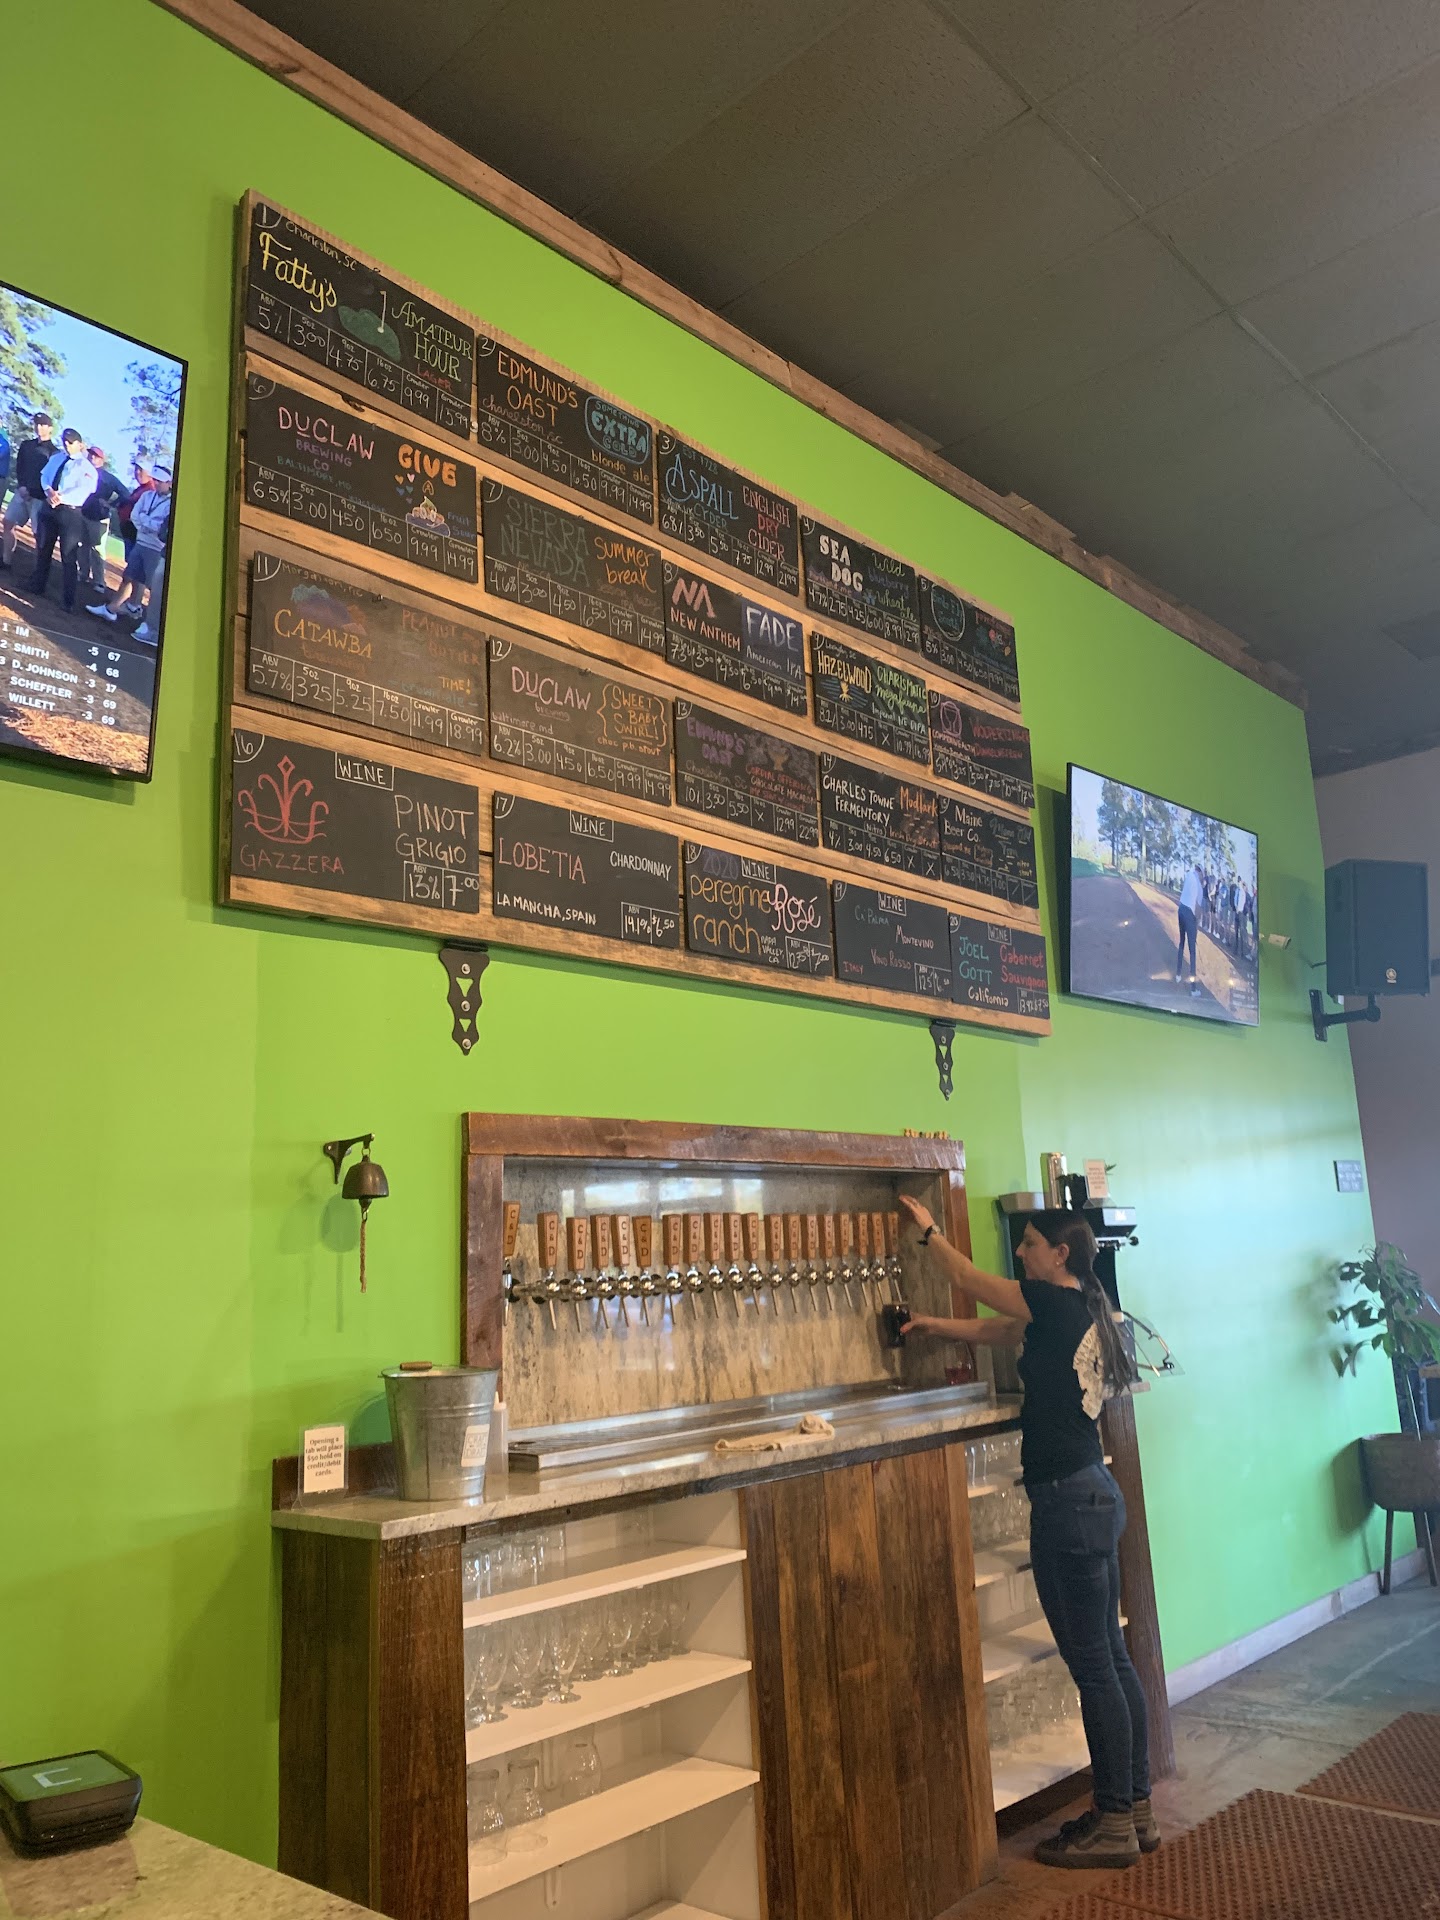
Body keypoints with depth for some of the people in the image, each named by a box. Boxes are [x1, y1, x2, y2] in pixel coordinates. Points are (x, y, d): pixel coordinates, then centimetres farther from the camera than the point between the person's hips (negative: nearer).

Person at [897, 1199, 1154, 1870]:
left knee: (1093, 1666, 0)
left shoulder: (1059, 1303, -15)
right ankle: (1136, 1808, 26)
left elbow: (967, 1279, -4)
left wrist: (928, 1229, 10)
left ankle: (1114, 1824, 11)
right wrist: (935, 1326, 20)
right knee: (1110, 1657, 16)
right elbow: (1000, 1330, 23)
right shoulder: (1078, 1310, 10)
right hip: (1095, 1494, 10)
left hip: (1068, 1500, -10)